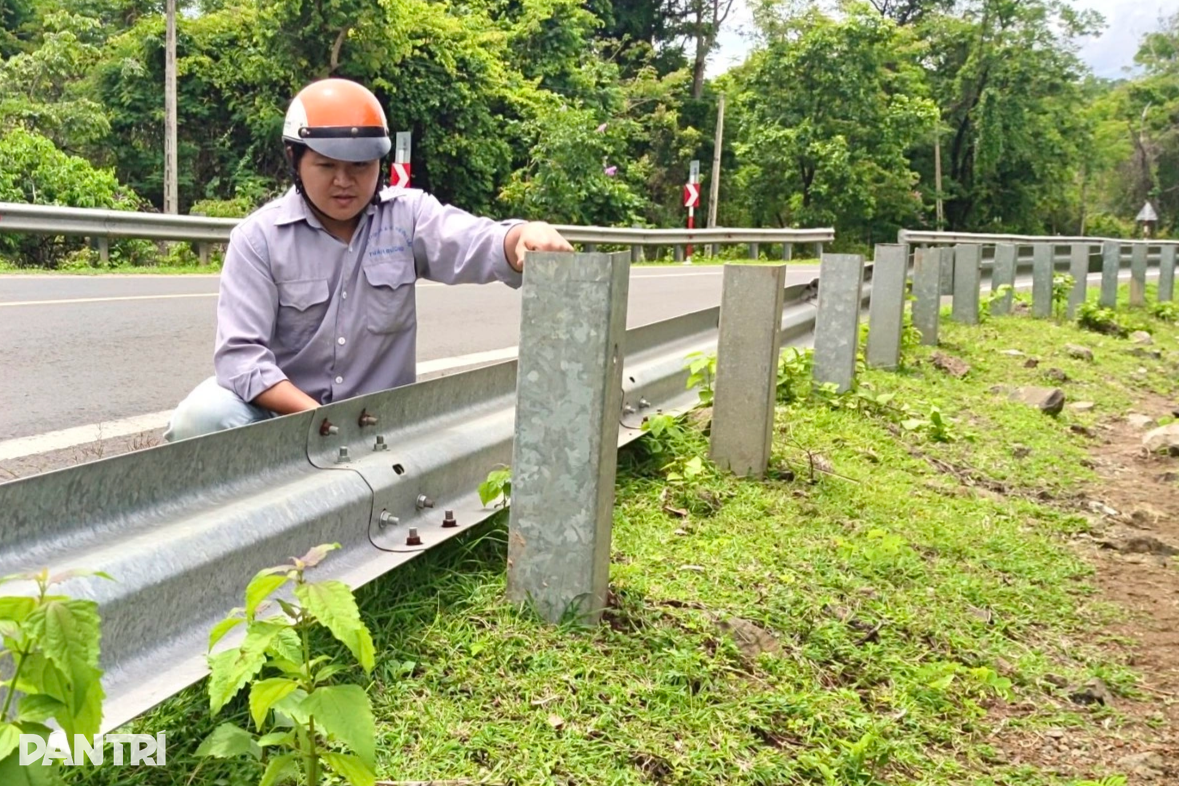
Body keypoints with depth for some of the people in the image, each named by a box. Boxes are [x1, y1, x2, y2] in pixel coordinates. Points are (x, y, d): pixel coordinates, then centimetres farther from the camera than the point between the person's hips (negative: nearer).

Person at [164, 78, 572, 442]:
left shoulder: (407, 215, -2)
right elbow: (241, 354, -15)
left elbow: (480, 245, -22)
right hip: (279, 408, -1)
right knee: (201, 418, -29)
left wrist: (527, 236, -48)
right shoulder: (259, 237, -7)